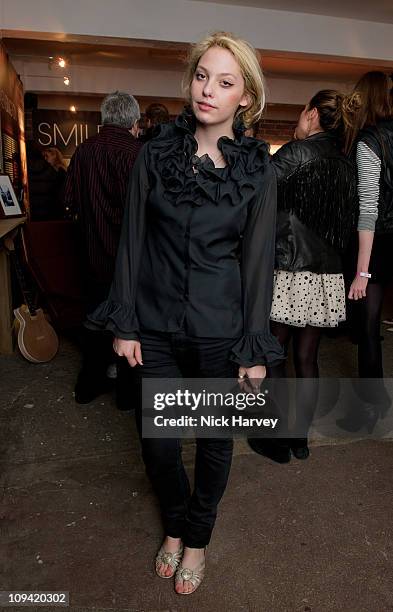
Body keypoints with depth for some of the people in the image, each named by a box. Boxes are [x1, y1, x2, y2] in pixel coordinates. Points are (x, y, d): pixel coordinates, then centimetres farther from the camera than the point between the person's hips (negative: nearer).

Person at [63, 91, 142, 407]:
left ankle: (89, 384, 31)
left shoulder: (83, 150, 3)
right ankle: (128, 389, 23)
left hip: (93, 254, 6)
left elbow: (71, 202, 9)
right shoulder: (136, 152, -15)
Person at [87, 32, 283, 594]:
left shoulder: (257, 171, -4)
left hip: (219, 332, -1)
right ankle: (174, 524, 44)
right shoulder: (155, 154, -1)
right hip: (156, 328, 1)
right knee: (157, 443, 11)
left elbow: (258, 262, -3)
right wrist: (124, 323, -2)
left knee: (214, 442, 15)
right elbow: (133, 241, 0)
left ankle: (196, 538, 43)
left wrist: (255, 350, -4)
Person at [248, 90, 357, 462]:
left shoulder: (296, 152, -9)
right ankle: (300, 438, 25)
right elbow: (347, 222, 17)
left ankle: (277, 441, 16)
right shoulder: (346, 165, 12)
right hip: (327, 275, 7)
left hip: (288, 273, -6)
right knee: (307, 358, 13)